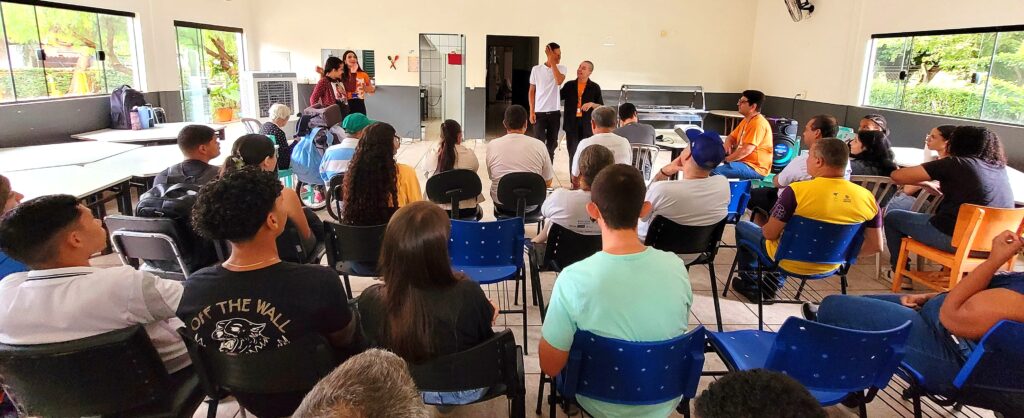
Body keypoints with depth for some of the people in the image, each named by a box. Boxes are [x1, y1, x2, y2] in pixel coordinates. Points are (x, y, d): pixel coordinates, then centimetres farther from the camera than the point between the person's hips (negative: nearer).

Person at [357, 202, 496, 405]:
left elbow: (374, 344, -6)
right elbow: (485, 333, -14)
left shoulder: (370, 300, -29)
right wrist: (488, 311, 8)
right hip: (464, 390, -2)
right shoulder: (467, 294, -35)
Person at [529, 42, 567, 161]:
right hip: (539, 112, -2)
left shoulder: (561, 68, 2)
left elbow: (559, 81, -20)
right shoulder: (536, 69, -1)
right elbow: (532, 91, 3)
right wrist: (531, 111, -3)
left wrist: (552, 62, -16)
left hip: (554, 112, 2)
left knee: (552, 145, 10)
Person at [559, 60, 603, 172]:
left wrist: (591, 104, -14)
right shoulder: (569, 85, 8)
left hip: (587, 125, -1)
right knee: (573, 153, 4)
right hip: (572, 124, 2)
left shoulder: (595, 87, 2)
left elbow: (601, 107, 5)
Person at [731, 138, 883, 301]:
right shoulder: (867, 197, -11)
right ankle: (770, 287, 40)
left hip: (791, 262, -5)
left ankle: (750, 284, 34)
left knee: (742, 226, 22)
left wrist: (766, 228, 4)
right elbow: (875, 245, -4)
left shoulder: (797, 191, -26)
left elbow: (769, 234, -19)